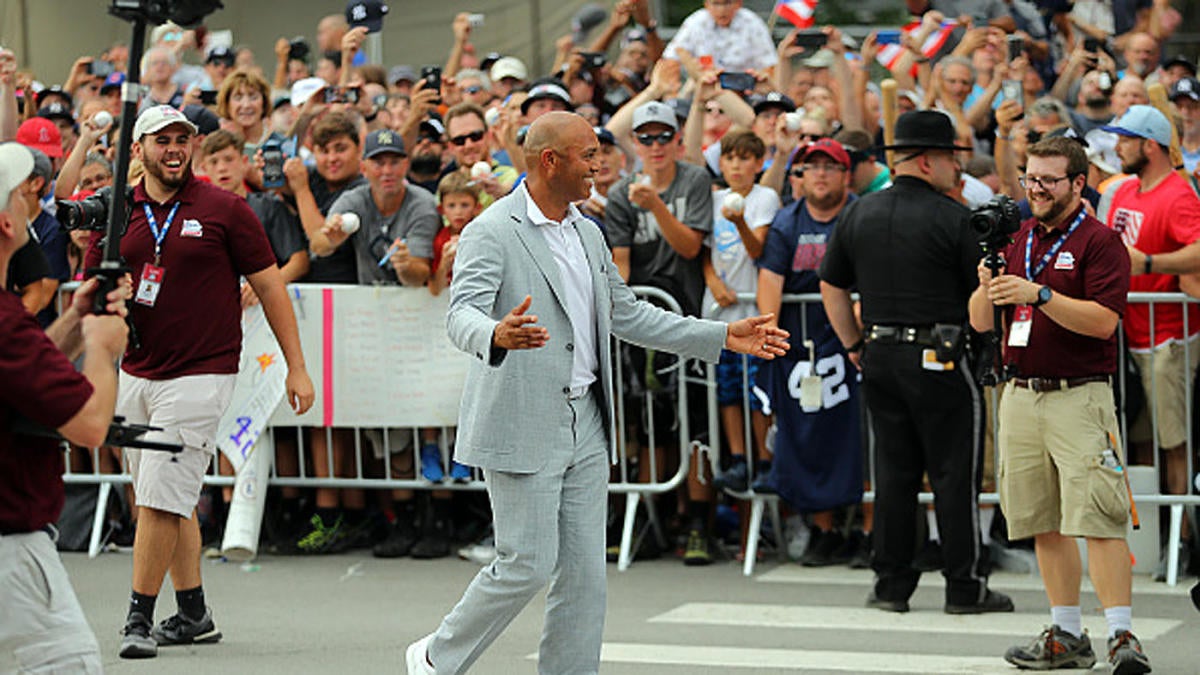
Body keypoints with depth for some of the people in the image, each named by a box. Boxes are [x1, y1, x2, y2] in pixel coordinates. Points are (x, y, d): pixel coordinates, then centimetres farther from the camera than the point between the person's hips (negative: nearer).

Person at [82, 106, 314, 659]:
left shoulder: (223, 209, -4)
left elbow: (269, 285, 0)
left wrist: (297, 367, -1)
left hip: (200, 374, -5)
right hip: (135, 374, 5)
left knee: (160, 498, -11)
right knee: (170, 499, 12)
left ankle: (139, 619, -7)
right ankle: (192, 614, 23)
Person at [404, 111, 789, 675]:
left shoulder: (588, 234, 14)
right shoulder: (492, 233, -12)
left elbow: (626, 314, 22)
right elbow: (462, 316, -25)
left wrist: (723, 337, 17)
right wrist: (497, 335, -49)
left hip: (584, 424, 8)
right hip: (522, 427, -8)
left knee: (585, 575, 6)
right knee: (528, 565, -7)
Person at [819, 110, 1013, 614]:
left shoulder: (858, 214, 7)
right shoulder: (952, 218, -10)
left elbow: (831, 286, 14)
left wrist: (854, 347, 20)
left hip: (880, 358, 6)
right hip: (940, 360, -5)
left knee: (893, 470, 11)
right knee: (954, 473, 1)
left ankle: (891, 582, 12)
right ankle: (964, 586, 4)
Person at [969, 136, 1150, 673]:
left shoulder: (1099, 241, -4)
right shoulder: (1016, 238, 15)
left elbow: (1103, 320, -15)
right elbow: (980, 322, 14)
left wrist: (1039, 294, -22)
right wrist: (988, 286, -7)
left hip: (1079, 397, -6)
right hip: (1020, 397, 6)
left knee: (1097, 519, -12)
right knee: (1044, 524, 8)